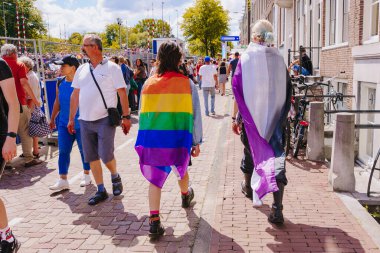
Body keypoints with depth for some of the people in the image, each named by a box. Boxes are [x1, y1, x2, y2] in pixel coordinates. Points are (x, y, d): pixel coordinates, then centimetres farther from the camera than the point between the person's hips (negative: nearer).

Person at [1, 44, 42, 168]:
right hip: (18, 103, -4)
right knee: (24, 132, 4)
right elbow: (24, 83, -13)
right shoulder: (19, 65, -4)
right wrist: (34, 99, -8)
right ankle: (29, 159, 7)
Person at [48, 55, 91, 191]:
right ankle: (63, 180, 10)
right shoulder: (60, 83, 4)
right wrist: (52, 119, 17)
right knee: (63, 152, 4)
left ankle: (86, 175, 26)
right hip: (64, 124, 5)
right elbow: (57, 102, 14)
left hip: (81, 124, -5)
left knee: (83, 150, 9)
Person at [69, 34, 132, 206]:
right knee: (91, 158, 7)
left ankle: (115, 176, 24)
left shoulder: (112, 68, -4)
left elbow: (122, 93, -5)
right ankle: (101, 191, 19)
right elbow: (75, 95, 15)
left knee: (106, 155, -8)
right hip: (85, 121, 6)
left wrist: (126, 116, -10)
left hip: (105, 119, -5)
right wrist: (71, 118, 13)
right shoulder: (82, 69, 11)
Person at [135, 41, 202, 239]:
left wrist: (146, 139, 17)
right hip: (179, 138, 0)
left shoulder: (149, 83, 1)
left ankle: (154, 221, 1)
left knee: (155, 178, 8)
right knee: (181, 169, 25)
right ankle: (185, 196, 53)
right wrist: (196, 142, 9)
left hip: (152, 139, 1)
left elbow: (143, 114, 8)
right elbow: (195, 116, -1)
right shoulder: (187, 83, -4)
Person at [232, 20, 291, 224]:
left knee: (250, 149, 22)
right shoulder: (279, 59, 3)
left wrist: (235, 117, -3)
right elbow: (287, 90, 8)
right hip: (275, 118, 1)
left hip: (251, 115, -1)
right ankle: (277, 208, -10)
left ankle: (248, 186, 45)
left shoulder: (246, 58, -5)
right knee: (276, 154, -2)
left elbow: (238, 90, -8)